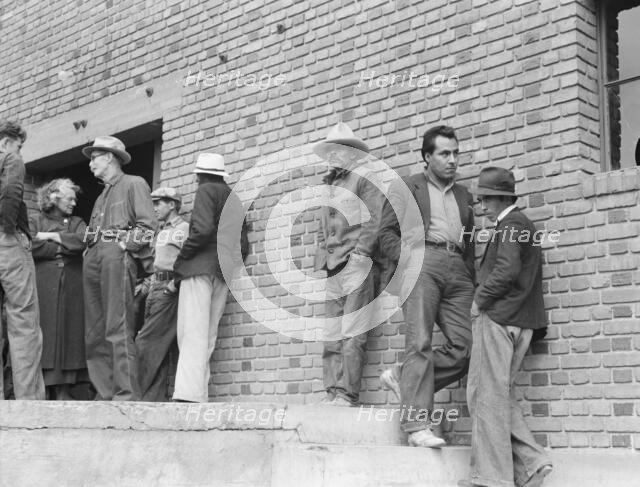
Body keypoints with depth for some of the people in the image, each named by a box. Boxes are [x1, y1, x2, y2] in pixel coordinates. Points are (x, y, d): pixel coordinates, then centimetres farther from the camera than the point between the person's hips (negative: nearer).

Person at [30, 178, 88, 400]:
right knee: (45, 335, -8)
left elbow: (83, 240, -4)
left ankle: (63, 388, -1)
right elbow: (33, 248, -8)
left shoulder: (77, 223, 18)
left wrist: (52, 237, -3)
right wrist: (66, 247, -3)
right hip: (43, 287, -2)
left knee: (68, 335, -3)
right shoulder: (36, 222, 11)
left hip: (71, 288, 2)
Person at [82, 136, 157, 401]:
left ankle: (127, 394, -21)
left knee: (118, 328, -17)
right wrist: (90, 254, 6)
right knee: (94, 333, 0)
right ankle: (104, 393, 0)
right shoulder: (101, 197, 32)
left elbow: (148, 225, -3)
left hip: (117, 253, -8)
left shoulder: (134, 184, 9)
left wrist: (126, 245, -11)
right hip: (94, 258, 8)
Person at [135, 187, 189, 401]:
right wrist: (148, 284, 15)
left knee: (146, 343, -13)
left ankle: (143, 396, -11)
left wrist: (174, 284, -20)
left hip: (169, 290, -9)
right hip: (155, 289, 9)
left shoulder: (184, 229, -4)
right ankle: (156, 397, 8)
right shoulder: (161, 233, 24)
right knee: (158, 348, 7)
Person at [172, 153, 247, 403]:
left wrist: (180, 260, -8)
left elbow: (202, 229, -15)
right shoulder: (235, 200, 24)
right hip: (224, 272, 7)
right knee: (208, 336, 6)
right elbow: (243, 243, 19)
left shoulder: (206, 190, 0)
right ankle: (199, 392, 0)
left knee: (192, 333, -13)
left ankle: (189, 393, -22)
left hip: (201, 267, -7)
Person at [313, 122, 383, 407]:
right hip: (334, 268, 7)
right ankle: (333, 391, 5)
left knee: (352, 335, -10)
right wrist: (321, 258, 13)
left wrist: (359, 253, -15)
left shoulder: (364, 176, 2)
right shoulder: (330, 184, 24)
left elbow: (375, 219, -8)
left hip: (355, 265, -7)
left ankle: (348, 393, -11)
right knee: (331, 334, 3)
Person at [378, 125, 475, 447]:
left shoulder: (464, 195, 29)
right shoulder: (404, 187, 16)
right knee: (420, 342, -15)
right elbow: (387, 233, 9)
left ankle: (403, 379, 5)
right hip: (421, 262, -5)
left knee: (465, 347, -10)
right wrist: (409, 259, -7)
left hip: (457, 270, 5)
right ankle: (417, 424, -17)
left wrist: (471, 277, 11)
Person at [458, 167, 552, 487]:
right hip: (518, 321, 10)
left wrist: (480, 300, -8)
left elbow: (507, 271, -19)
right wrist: (484, 297, 16)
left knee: (487, 394, -7)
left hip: (498, 317, -10)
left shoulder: (511, 223, -7)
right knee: (497, 396, 12)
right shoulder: (524, 226, 23)